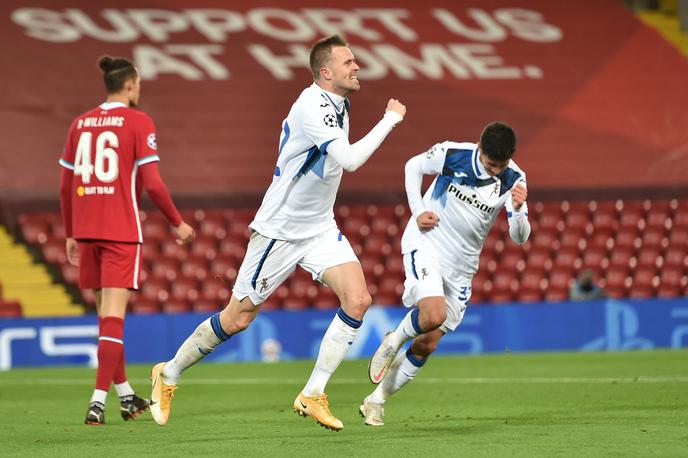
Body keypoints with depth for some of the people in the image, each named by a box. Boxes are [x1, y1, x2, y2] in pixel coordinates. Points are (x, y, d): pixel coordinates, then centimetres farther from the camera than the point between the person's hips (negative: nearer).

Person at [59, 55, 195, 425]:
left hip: (85, 229, 6)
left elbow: (65, 186, 12)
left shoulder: (80, 124, 11)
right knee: (113, 315, -8)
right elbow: (152, 183, -11)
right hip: (121, 230, -6)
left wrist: (70, 235, 21)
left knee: (107, 312, 16)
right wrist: (177, 223, 2)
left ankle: (126, 395, 26)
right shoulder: (138, 122, -5)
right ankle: (98, 401, -18)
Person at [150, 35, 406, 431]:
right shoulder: (312, 106, -24)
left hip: (320, 228, 8)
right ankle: (169, 375, 24)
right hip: (279, 231, -8)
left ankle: (313, 396, -8)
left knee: (358, 299, -14)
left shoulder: (336, 105, 5)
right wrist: (390, 120, -26)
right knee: (238, 318, 2)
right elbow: (350, 160, -34)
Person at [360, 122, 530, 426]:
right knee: (434, 315, -30)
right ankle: (392, 344, 2)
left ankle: (376, 401, 19)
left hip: (460, 268, 3)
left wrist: (518, 208, -36)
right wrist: (417, 210, -6)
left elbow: (520, 237, -15)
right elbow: (413, 166, 6)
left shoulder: (513, 179, -12)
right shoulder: (450, 154, -16)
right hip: (425, 245, -3)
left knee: (428, 344, 2)